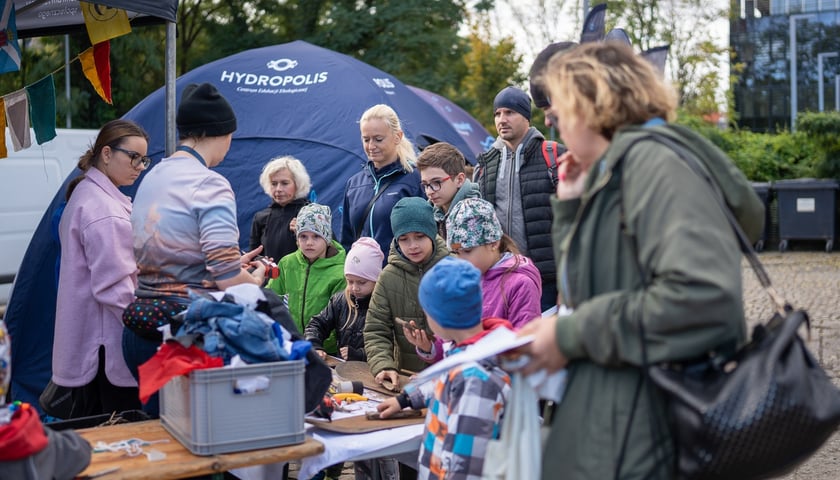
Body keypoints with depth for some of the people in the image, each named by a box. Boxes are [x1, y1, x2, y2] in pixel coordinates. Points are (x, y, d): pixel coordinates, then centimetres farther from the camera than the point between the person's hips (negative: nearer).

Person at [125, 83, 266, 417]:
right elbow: (229, 281, -19)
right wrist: (257, 274, 3)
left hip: (140, 331, 8)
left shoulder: (152, 178, 11)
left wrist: (235, 264, 22)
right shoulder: (210, 185, -13)